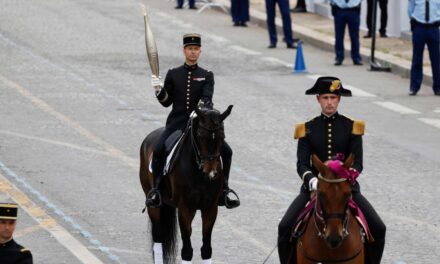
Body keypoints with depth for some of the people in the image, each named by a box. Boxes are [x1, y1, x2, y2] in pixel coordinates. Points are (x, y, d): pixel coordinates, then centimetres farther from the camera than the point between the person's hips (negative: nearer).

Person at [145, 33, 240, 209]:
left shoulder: (207, 76, 9)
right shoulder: (173, 74, 11)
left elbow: (207, 97, -8)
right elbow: (166, 102, 10)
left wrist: (202, 106, -30)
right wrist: (159, 90, -10)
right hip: (177, 122, 0)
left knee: (226, 151, -16)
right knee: (158, 150, -26)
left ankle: (224, 188, 3)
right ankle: (156, 189, -10)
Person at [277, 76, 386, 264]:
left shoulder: (352, 127, 3)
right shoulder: (307, 129, 4)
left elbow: (357, 163, -3)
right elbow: (302, 164, -4)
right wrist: (312, 180, -25)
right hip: (314, 187, 0)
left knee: (378, 229, -14)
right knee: (285, 228, -20)